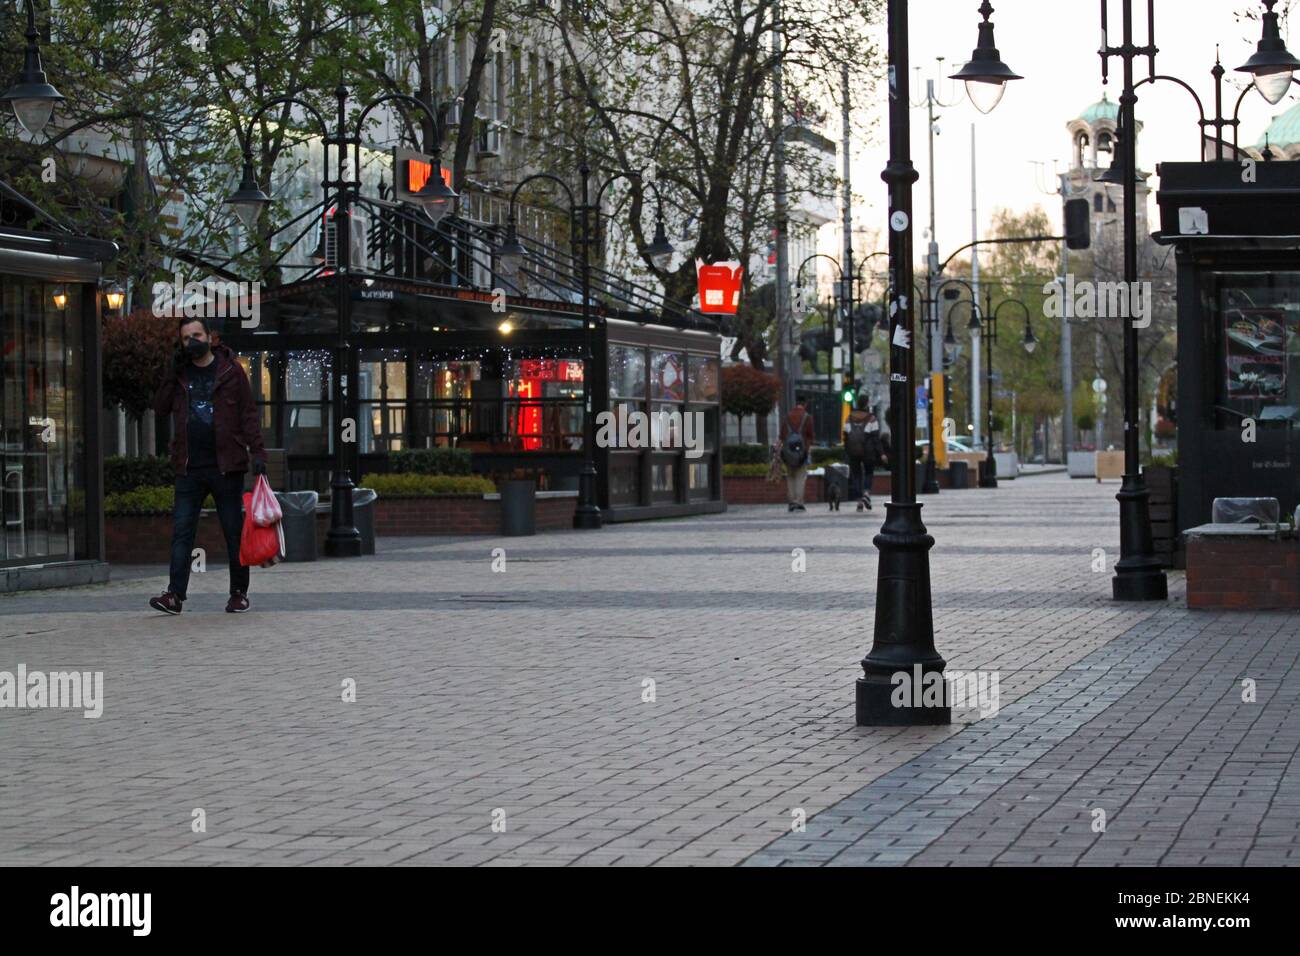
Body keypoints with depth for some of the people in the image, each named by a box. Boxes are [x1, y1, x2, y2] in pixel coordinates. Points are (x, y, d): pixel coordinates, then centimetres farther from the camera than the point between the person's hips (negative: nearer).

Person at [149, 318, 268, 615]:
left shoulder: (230, 370, 1)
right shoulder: (179, 373, 12)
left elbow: (248, 413, -2)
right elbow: (160, 409, 7)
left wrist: (257, 452, -11)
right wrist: (172, 374, -2)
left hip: (225, 467, -3)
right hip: (189, 468, 3)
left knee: (234, 531, 4)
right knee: (181, 531, -4)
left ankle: (239, 593, 13)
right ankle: (175, 595, -7)